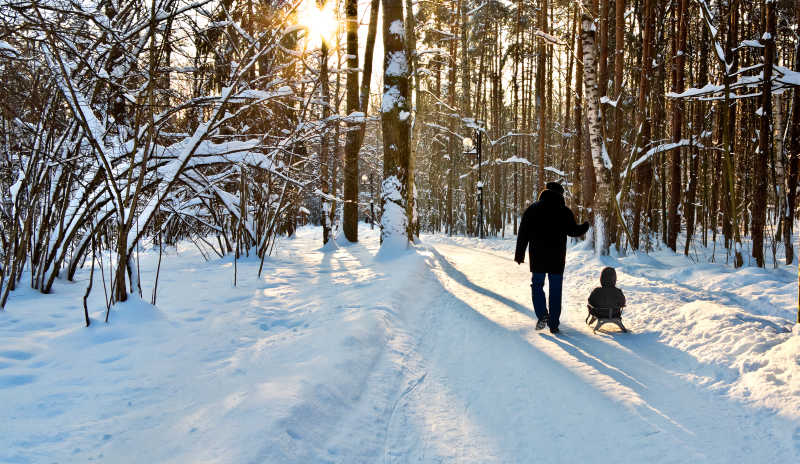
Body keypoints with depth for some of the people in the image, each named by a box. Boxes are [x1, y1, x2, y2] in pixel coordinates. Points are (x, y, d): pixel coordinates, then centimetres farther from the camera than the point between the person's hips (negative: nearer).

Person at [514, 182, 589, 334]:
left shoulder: (533, 209, 4)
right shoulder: (564, 211, 0)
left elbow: (523, 233, 1)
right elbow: (573, 231, -1)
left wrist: (519, 253, 5)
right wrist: (585, 227, 20)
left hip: (537, 257, 0)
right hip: (557, 258, 0)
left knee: (537, 284, 12)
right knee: (555, 290, 6)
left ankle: (542, 315, -8)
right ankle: (554, 324, 5)